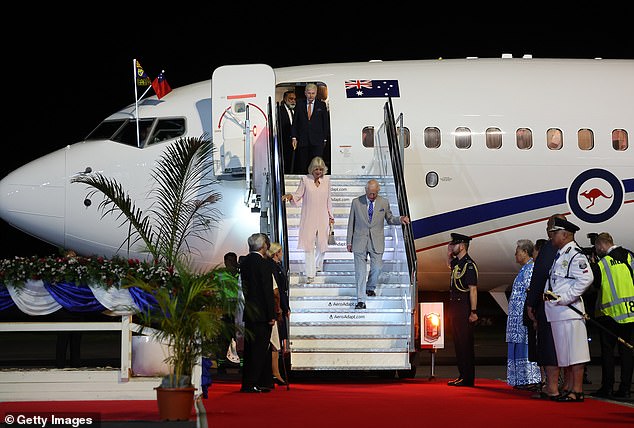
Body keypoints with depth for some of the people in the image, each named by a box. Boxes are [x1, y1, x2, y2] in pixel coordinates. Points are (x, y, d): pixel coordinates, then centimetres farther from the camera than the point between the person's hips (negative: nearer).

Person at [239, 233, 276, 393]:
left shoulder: (244, 262, 8)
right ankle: (250, 384, -5)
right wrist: (271, 315, -12)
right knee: (259, 349, -3)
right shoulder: (264, 264, -14)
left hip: (249, 313, 8)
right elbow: (268, 291, -15)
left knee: (249, 349, 12)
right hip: (262, 314, -8)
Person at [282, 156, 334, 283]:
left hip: (322, 218, 2)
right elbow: (298, 195, 1)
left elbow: (328, 200, 11)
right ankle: (310, 274, -3)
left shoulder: (326, 180, 4)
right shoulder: (305, 180, -3)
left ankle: (318, 266, 36)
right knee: (309, 245, -6)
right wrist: (290, 196, -21)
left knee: (321, 244, 7)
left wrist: (330, 216, 12)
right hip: (308, 218, -2)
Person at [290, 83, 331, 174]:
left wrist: (325, 139, 3)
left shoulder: (322, 105, 8)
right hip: (302, 141, 2)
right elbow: (295, 123, 11)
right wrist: (294, 137, 1)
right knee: (302, 166, 0)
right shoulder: (299, 105, 11)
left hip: (317, 141, -1)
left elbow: (326, 122, 9)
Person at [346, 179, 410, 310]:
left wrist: (400, 219, -8)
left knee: (377, 267, -1)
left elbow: (389, 219, 14)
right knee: (360, 271, -3)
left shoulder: (384, 203, 2)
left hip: (376, 242, 1)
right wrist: (349, 241, 6)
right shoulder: (356, 202, 0)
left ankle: (370, 288, 31)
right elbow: (351, 223, 6)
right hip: (360, 242, -1)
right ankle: (361, 301, -2)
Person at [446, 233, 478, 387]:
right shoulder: (457, 263, 13)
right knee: (458, 343, 11)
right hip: (455, 307, 10)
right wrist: (450, 254, 18)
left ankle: (468, 378, -5)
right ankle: (462, 375, 16)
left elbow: (473, 289, -19)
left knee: (465, 344, -7)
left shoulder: (469, 264, -13)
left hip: (464, 308, -9)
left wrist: (473, 312, -23)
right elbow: (450, 265, 39)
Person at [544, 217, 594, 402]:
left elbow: (586, 279, -22)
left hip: (569, 311, -10)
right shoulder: (559, 255, 18)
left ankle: (577, 391, -6)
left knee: (574, 353, -7)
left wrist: (564, 298, -20)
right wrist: (547, 294, 7)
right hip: (557, 311, 10)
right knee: (565, 353, 13)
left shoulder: (575, 255, -11)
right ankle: (570, 389, 19)